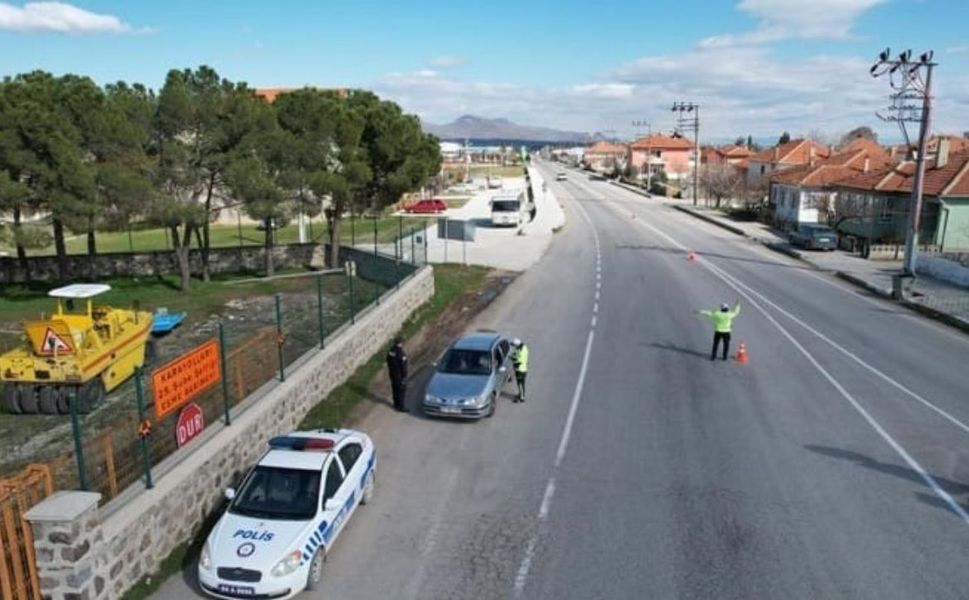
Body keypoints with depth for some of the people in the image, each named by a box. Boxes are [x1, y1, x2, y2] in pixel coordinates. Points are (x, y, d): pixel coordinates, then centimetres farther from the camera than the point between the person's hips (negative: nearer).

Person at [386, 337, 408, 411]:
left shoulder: (390, 351, -7)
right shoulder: (401, 354, -29)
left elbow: (388, 362, 5)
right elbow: (403, 366, -22)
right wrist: (404, 376, -12)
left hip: (392, 374, 7)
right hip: (399, 375, -7)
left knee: (395, 389, 20)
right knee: (401, 390, 8)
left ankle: (396, 405, 33)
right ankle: (401, 407, 17)